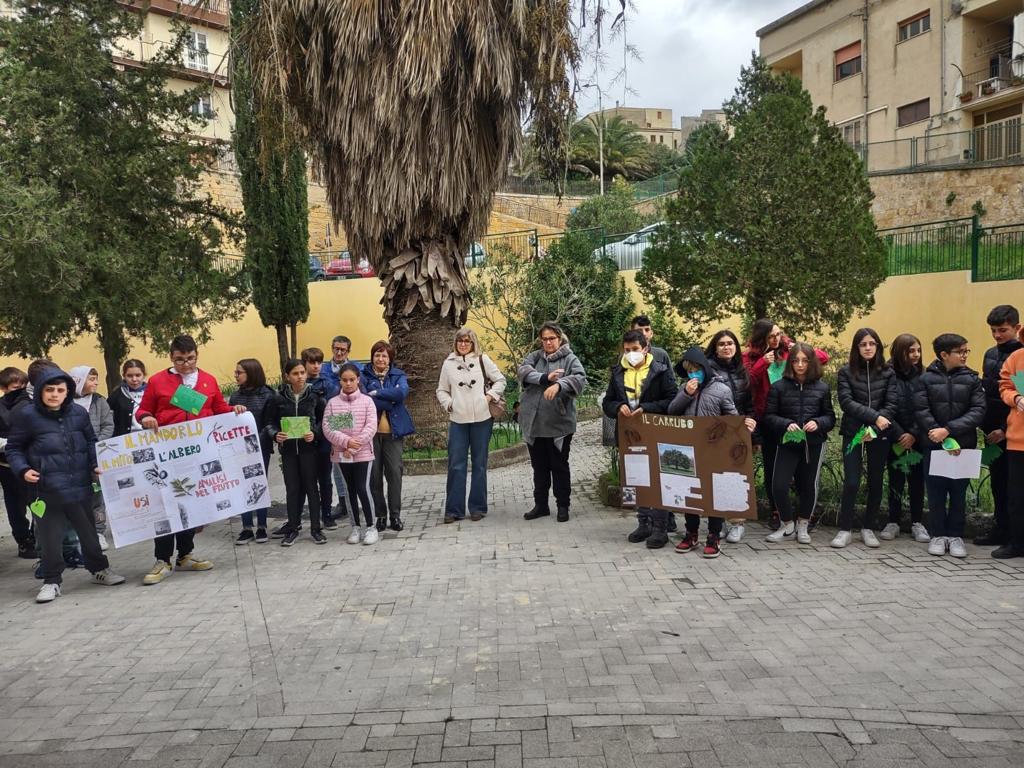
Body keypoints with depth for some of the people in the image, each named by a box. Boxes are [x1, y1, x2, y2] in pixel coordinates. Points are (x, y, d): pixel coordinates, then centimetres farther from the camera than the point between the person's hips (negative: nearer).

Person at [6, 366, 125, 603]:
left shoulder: (78, 413, 2)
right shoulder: (28, 416, -5)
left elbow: (91, 442, 15)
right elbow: (14, 448, 4)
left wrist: (96, 465, 2)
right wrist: (22, 469, -12)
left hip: (79, 485, 3)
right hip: (46, 489, -3)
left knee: (88, 530, 16)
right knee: (50, 536, 6)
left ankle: (99, 569, 33)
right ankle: (52, 581, 23)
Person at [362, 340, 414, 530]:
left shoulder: (398, 375, 8)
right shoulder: (364, 375, 3)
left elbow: (402, 392, -13)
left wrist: (376, 393, -13)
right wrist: (389, 402, -14)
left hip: (393, 431, 1)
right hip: (371, 431, -1)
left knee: (394, 472, -1)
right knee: (374, 474, 2)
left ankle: (395, 515, 9)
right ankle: (380, 515, 13)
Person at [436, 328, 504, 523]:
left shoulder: (482, 359, 4)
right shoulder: (449, 363, 8)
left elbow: (500, 380, 8)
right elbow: (442, 390, 14)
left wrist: (490, 396, -5)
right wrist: (449, 404, -1)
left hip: (482, 419, -1)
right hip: (457, 420, 1)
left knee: (479, 464, 7)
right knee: (456, 465, 0)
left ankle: (478, 507, 16)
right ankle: (454, 509, 7)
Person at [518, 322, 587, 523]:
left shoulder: (569, 359, -1)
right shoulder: (534, 356, 9)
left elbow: (580, 378, -19)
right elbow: (522, 371, -10)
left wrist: (558, 384, -37)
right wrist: (545, 378, -25)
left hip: (559, 422, -3)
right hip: (533, 422, 4)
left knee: (559, 466, 7)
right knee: (539, 466, 14)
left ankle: (563, 506, 20)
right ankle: (541, 505, 26)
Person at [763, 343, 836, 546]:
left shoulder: (822, 387, 3)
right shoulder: (779, 386, -1)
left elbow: (830, 417, 7)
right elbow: (769, 416, 0)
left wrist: (818, 423, -14)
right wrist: (786, 424, -18)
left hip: (814, 444, 1)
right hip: (787, 444, -1)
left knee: (809, 486, 9)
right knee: (779, 486, -8)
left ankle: (803, 526, 31)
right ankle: (787, 526, 15)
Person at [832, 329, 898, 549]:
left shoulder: (888, 373, 6)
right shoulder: (846, 372, 2)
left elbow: (891, 405, -2)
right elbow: (846, 402, -9)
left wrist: (873, 428, -16)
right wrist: (874, 417, -19)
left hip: (879, 435, 2)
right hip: (853, 433, -2)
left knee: (876, 482, 7)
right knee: (851, 483, -6)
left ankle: (868, 528, 19)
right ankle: (845, 529, 3)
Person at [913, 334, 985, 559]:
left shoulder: (972, 379, 4)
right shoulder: (926, 379, 0)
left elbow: (978, 411, -6)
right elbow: (921, 412, -8)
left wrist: (948, 430, -17)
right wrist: (940, 436, -18)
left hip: (963, 446, 1)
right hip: (934, 446, -1)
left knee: (959, 493, 8)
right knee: (936, 493, 5)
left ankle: (955, 535, 19)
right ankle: (938, 535, 16)